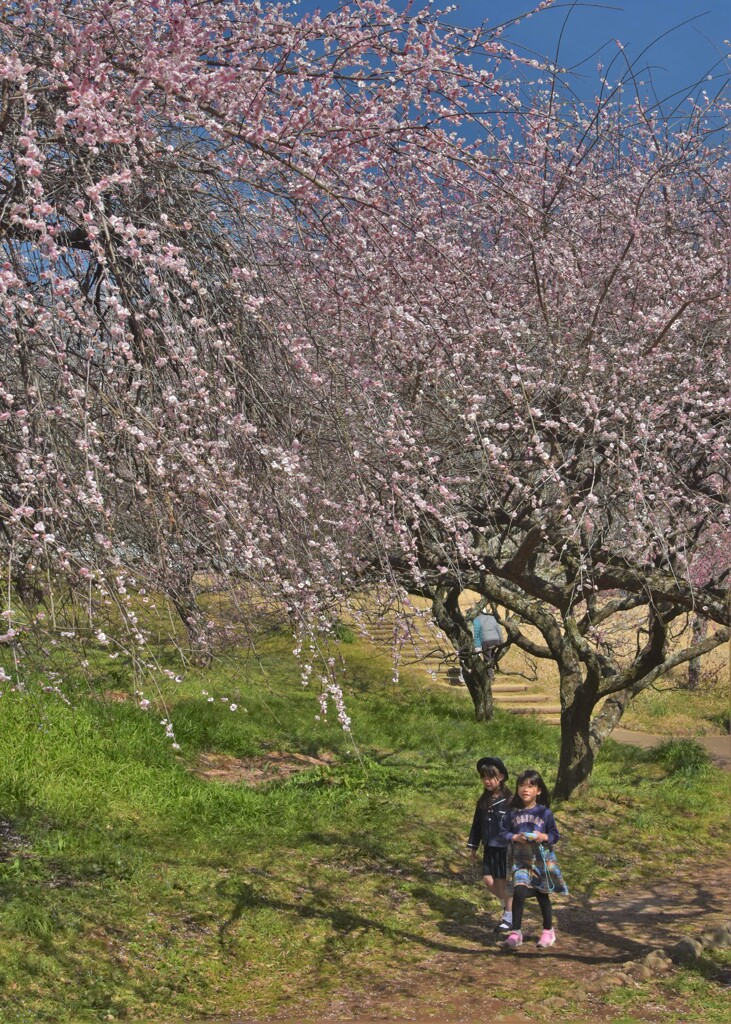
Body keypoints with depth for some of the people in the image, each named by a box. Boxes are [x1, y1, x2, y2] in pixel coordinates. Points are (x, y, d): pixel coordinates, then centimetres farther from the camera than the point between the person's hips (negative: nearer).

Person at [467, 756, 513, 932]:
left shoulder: (510, 801, -13)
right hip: (489, 848, 6)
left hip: (506, 848, -6)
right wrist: (473, 847, 15)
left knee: (504, 881, 1)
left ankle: (509, 917, 16)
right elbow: (477, 825, 13)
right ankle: (508, 904, 29)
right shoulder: (483, 801, 6)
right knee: (488, 879, 4)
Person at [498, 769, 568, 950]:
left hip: (542, 860, 0)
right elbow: (503, 833, 3)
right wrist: (515, 837, -15)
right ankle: (516, 932, -8)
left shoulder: (544, 812, -5)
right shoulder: (513, 813, -2)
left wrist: (544, 837, -19)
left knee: (542, 895, 12)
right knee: (519, 892, -17)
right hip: (520, 860, 0)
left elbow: (555, 835, 0)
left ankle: (548, 931, 32)